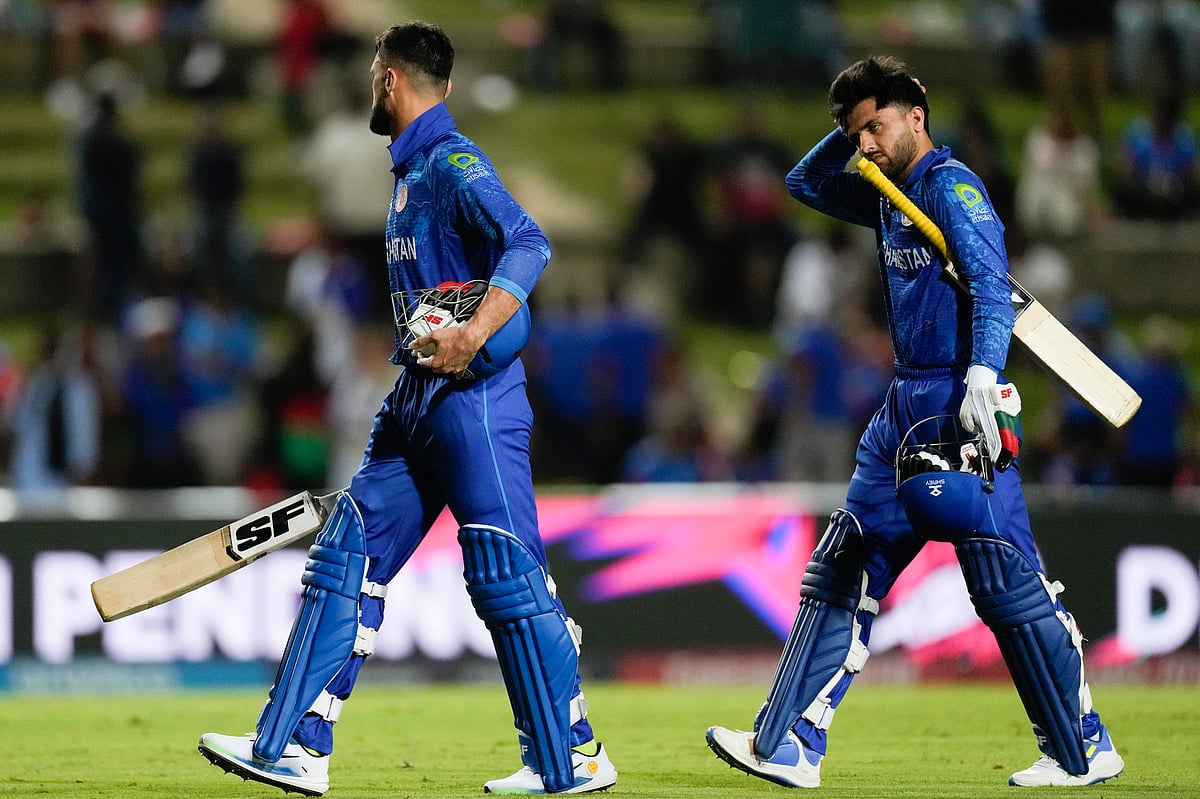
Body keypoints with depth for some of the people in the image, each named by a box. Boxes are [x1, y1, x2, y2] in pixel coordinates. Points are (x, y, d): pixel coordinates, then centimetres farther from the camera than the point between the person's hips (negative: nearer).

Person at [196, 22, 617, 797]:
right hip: (417, 404, 10)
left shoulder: (454, 163, -12)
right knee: (348, 557, 6)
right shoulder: (412, 170, 17)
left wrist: (474, 334, -38)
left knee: (507, 574, -8)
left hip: (475, 399, -10)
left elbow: (528, 245, -27)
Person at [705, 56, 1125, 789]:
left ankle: (1085, 752, 0)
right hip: (906, 409, 10)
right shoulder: (892, 198, 18)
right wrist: (853, 130, 12)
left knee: (1007, 583, -8)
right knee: (841, 575, 6)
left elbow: (991, 286, -21)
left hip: (961, 410, -10)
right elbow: (806, 183, 30)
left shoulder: (951, 186, -9)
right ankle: (788, 747, 6)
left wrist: (982, 379, -34)